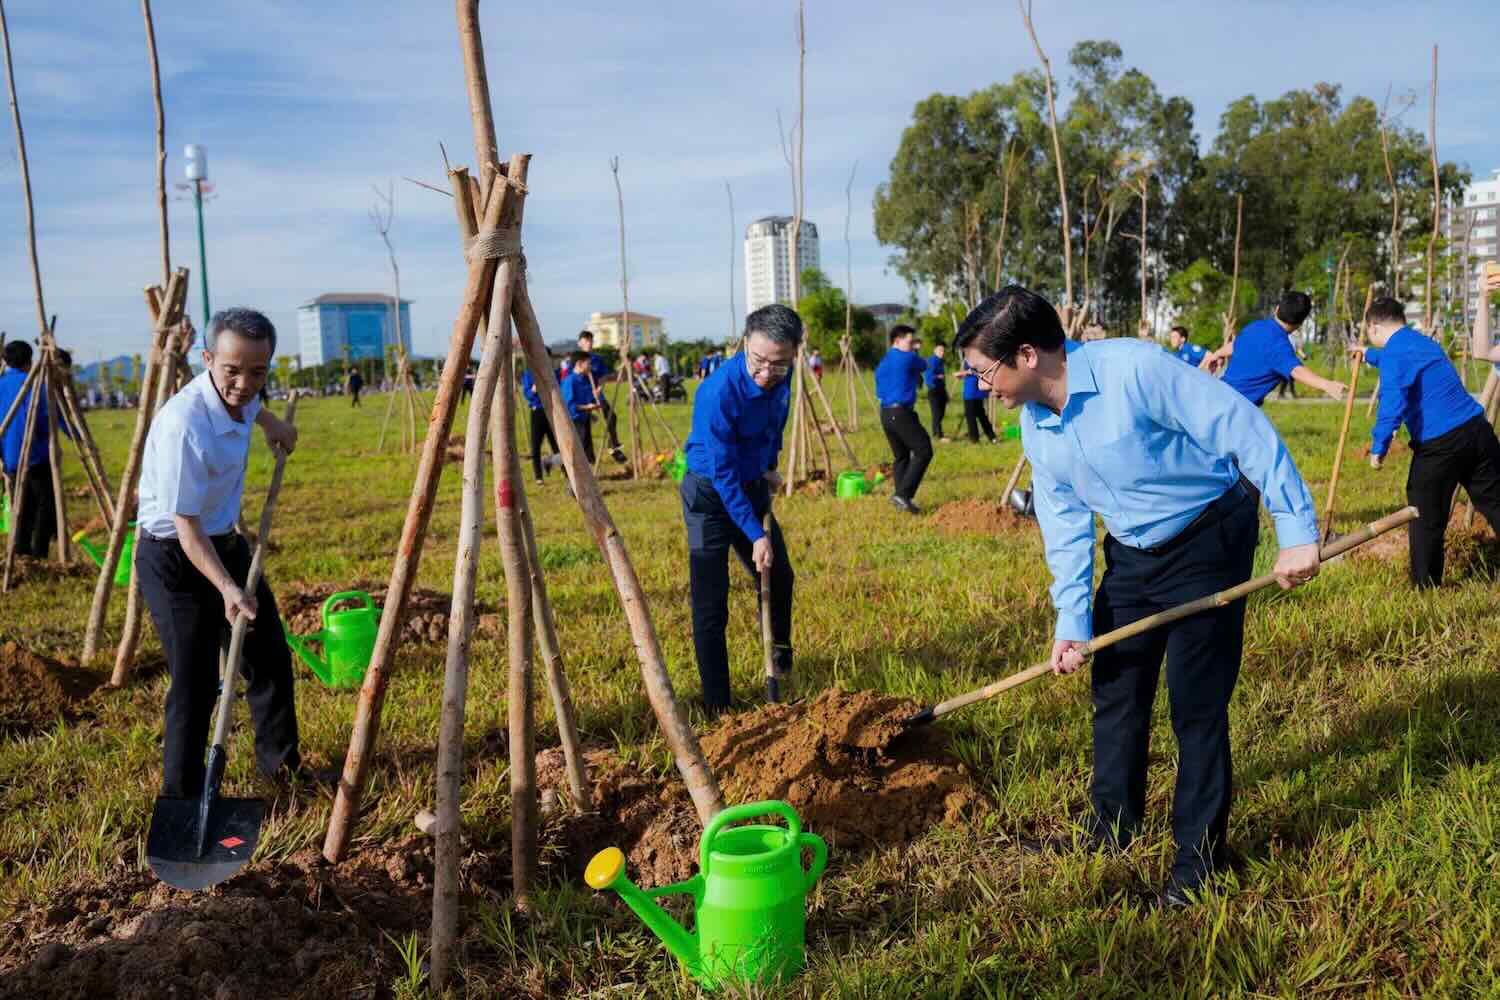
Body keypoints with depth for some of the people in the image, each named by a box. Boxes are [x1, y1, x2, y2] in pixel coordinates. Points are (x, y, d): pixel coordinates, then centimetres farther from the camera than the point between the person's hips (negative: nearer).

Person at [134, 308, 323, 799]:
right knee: (195, 683, -6)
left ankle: (281, 762, 33)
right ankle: (182, 800, 9)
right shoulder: (183, 425, -31)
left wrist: (270, 421, 19)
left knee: (270, 656, 15)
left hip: (226, 541, 9)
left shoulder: (238, 397, -8)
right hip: (174, 558, -8)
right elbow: (186, 527, -30)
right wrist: (227, 588, -38)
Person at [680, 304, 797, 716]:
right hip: (711, 496, -7)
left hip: (753, 487, 7)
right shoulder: (719, 392, -32)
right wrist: (757, 535, -24)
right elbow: (723, 475, -27)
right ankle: (717, 706, 4)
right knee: (710, 605, -7)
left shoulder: (781, 378, -11)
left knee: (779, 577, 20)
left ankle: (781, 652, 47)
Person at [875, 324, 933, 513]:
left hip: (885, 414, 8)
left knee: (901, 456, 14)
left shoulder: (882, 364, 17)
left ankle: (902, 499, 9)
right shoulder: (908, 357, -6)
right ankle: (902, 494, -15)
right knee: (923, 451, -6)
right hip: (901, 412, -8)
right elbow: (924, 367, 14)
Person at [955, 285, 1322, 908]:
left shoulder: (1134, 370, -28)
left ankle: (1199, 859, 13)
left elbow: (1245, 430, -25)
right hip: (1130, 550, 7)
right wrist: (1072, 622, -2)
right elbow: (1064, 522, 3)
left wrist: (1296, 531, -24)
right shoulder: (1035, 425, -4)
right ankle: (1112, 828, 30)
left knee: (1196, 704, -3)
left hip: (1208, 537, -7)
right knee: (1114, 690, 12)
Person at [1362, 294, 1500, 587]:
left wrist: (1378, 447, -15)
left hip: (1439, 444, -8)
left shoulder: (1393, 353, -7)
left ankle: (1425, 587, 15)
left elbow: (1392, 403, -21)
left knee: (1426, 520, 6)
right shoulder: (1425, 342, 20)